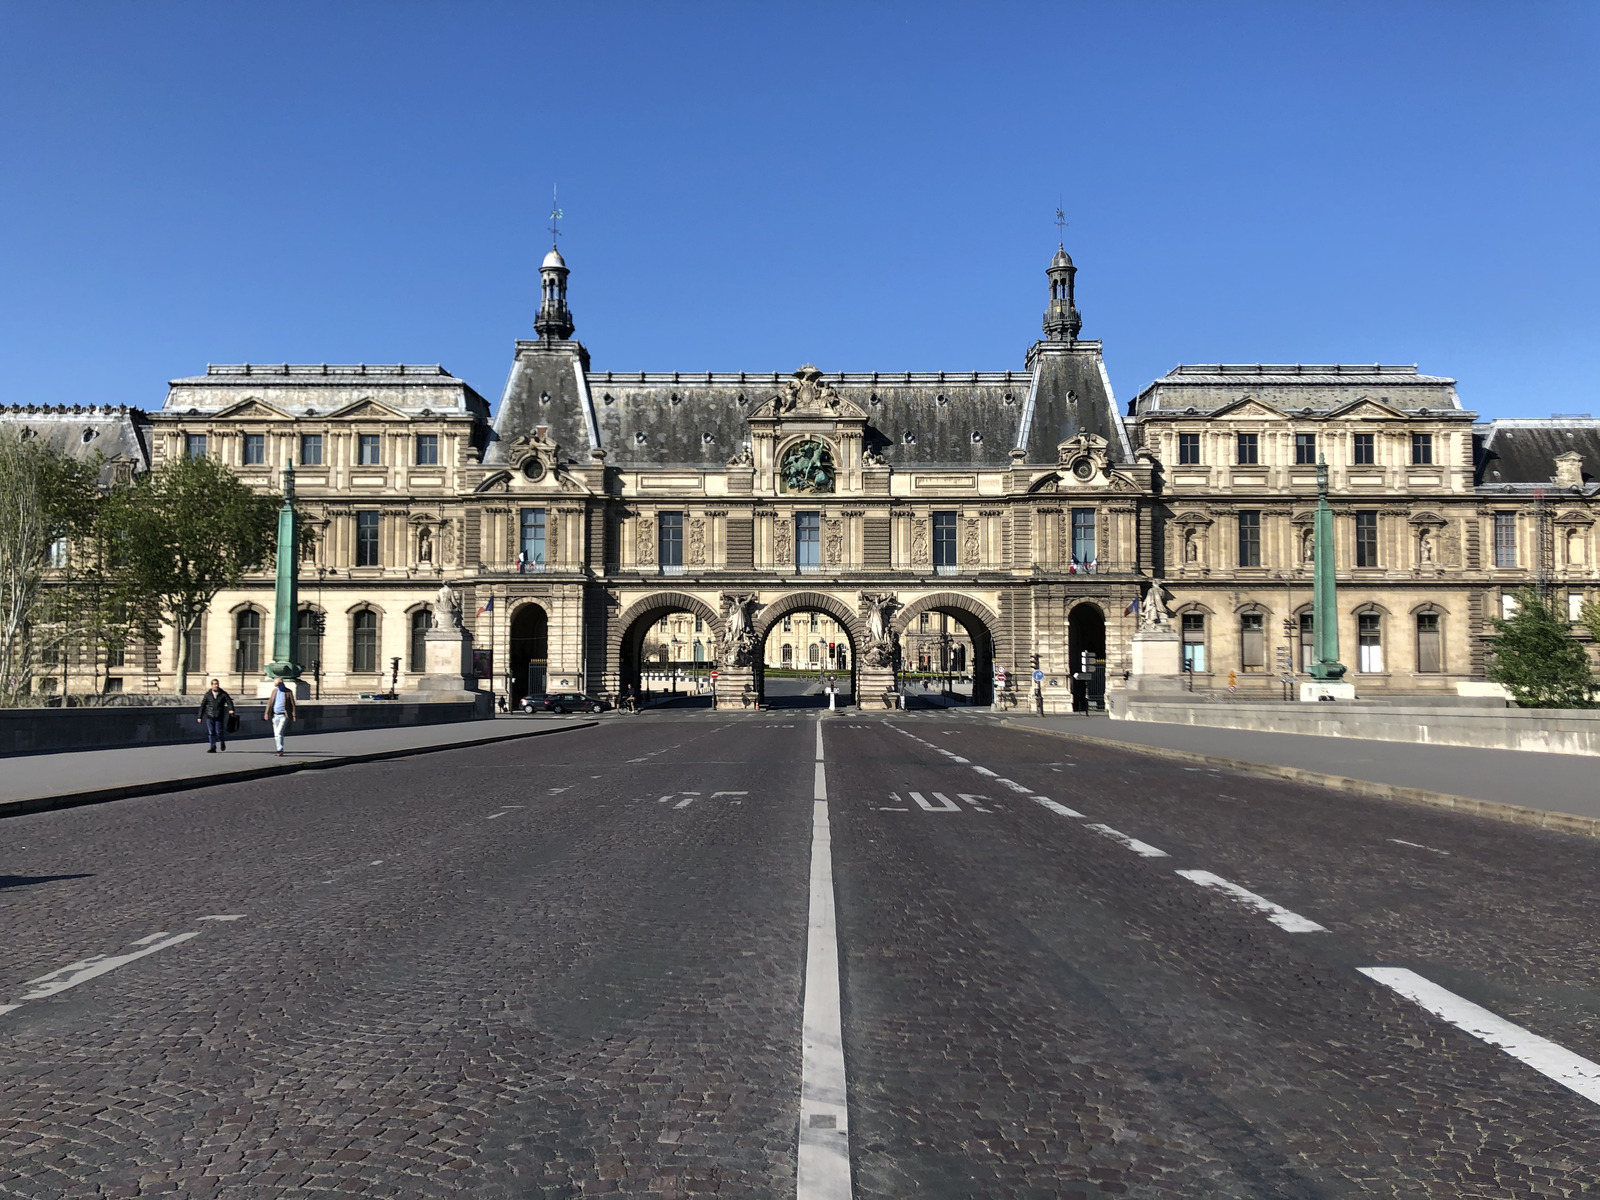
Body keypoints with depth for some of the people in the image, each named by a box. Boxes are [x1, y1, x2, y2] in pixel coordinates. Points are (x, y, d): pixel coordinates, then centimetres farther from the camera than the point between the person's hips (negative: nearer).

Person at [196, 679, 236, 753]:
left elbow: (229, 702, -4)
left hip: (219, 717, -1)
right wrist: (200, 716, 6)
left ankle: (222, 742, 27)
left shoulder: (223, 694, 2)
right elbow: (202, 706, 9)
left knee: (219, 732, -4)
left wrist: (231, 709, -25)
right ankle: (213, 748, 4)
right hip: (209, 716, 1)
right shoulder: (208, 695, 5)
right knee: (211, 732, -3)